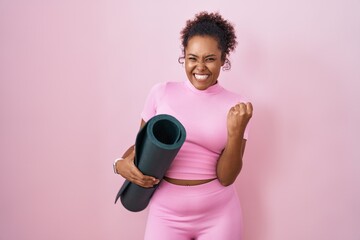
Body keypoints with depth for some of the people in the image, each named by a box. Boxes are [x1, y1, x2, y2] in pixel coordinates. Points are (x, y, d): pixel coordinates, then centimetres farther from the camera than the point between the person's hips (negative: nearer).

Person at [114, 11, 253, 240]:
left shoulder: (236, 106, -5)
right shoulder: (161, 92, -3)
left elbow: (226, 177, -8)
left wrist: (236, 132, -22)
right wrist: (122, 164, -12)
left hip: (218, 214, 0)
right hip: (166, 212, 1)